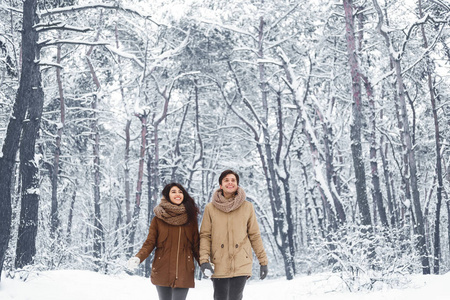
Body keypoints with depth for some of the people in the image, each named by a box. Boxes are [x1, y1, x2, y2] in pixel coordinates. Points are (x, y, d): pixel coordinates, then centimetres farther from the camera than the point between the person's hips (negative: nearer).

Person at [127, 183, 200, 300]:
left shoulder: (190, 218, 6)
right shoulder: (158, 219, 2)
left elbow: (196, 245, 8)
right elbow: (149, 243, 1)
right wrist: (138, 258, -17)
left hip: (184, 273, 0)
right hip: (162, 272, 0)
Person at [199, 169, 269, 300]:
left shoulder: (247, 207, 4)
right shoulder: (210, 208, 4)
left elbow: (255, 236, 9)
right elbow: (205, 236, 3)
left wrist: (263, 261, 8)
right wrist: (204, 260, -9)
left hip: (241, 265, -1)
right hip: (219, 266, 1)